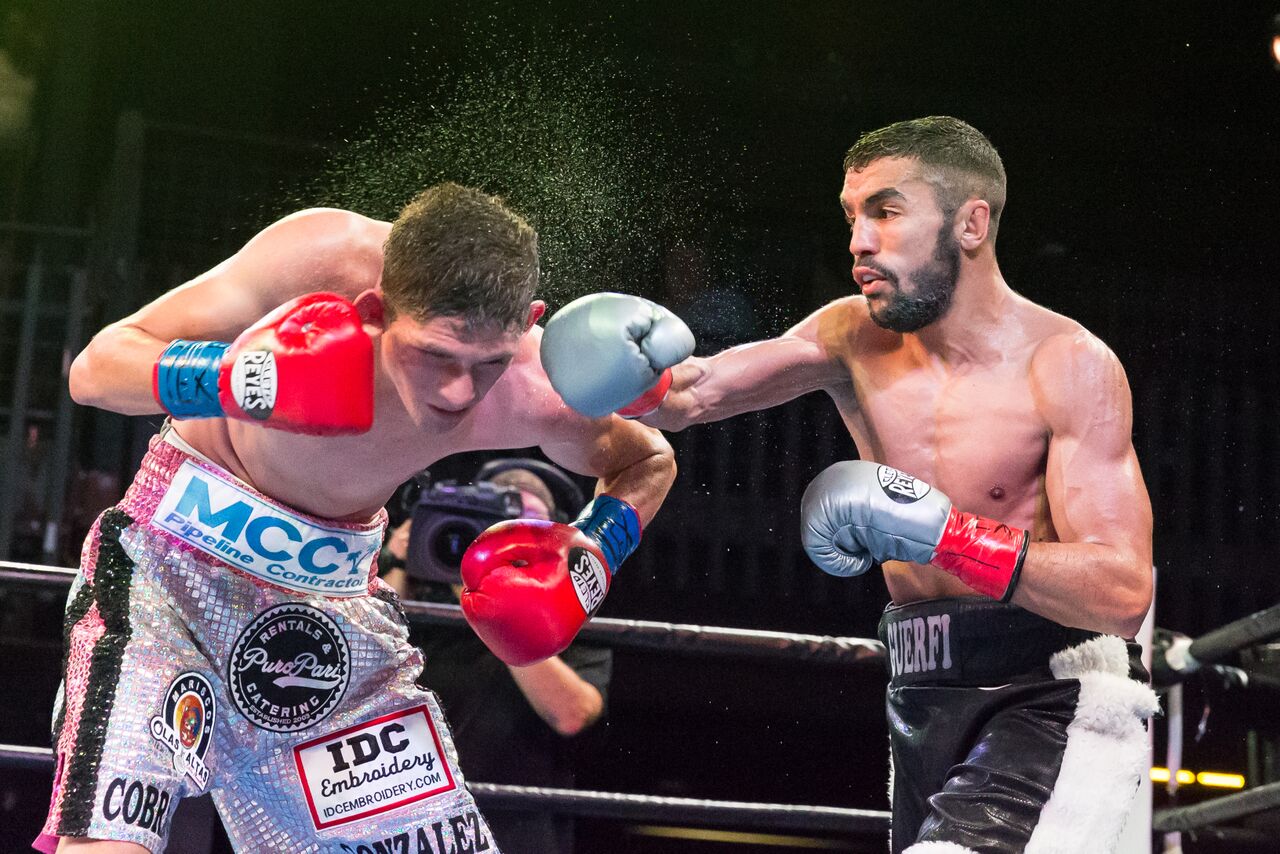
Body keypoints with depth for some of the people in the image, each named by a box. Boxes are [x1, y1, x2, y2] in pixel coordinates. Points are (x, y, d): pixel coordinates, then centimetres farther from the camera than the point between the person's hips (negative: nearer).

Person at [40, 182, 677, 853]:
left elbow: (649, 461, 4)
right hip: (177, 546, -3)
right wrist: (235, 377, -41)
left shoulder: (538, 395, -21)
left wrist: (595, 551, -16)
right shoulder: (323, 256, -28)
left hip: (336, 588, 3)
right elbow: (95, 369, -23)